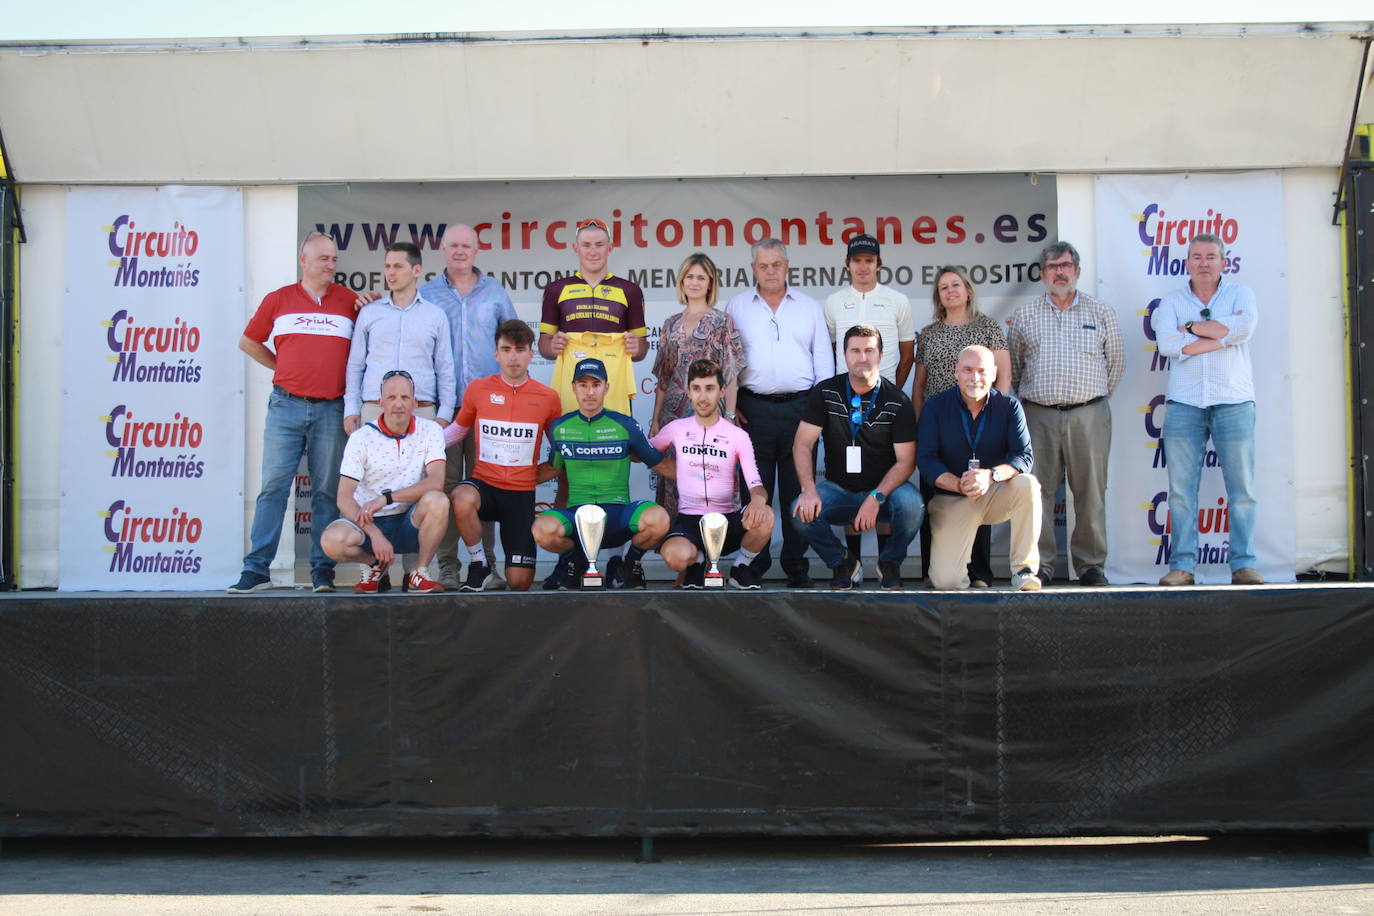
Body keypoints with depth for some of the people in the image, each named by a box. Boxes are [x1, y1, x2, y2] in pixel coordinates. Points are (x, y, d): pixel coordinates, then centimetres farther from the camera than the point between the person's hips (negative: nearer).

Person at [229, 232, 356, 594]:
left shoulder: (350, 302, 9)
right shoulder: (278, 299, 9)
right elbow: (248, 342, 18)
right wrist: (284, 369, 12)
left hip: (331, 410, 0)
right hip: (286, 406, 0)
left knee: (326, 491, 1)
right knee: (273, 486, -3)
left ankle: (322, 570, 4)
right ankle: (256, 569, -2)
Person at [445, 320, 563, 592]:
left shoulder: (547, 398, 1)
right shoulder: (478, 389, 1)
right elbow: (458, 429, 15)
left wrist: (535, 475, 2)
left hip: (522, 493, 0)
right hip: (484, 484, 0)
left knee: (519, 583, -6)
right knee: (462, 499, -39)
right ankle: (479, 564, -12)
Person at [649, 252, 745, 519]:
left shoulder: (721, 322, 1)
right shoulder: (672, 324, 13)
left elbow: (731, 375, -3)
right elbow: (662, 378, 15)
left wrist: (729, 417, -11)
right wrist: (656, 419, 11)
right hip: (674, 412, 4)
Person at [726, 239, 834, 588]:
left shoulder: (809, 307, 12)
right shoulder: (738, 307, 10)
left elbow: (823, 359, 10)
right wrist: (729, 401, 0)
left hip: (799, 407, 1)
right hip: (754, 408, 0)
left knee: (798, 488, 3)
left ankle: (796, 564, 9)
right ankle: (755, 560, 9)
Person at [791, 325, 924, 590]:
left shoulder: (897, 402, -7)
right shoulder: (826, 392, -2)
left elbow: (906, 461, -10)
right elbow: (803, 444, -6)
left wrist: (876, 498, -25)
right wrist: (809, 490, -23)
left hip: (884, 488, -1)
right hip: (838, 488, 1)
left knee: (911, 505, -33)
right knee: (802, 513, -27)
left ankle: (890, 562, 0)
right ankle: (842, 562, 4)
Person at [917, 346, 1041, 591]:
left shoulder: (1009, 407, -3)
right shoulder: (935, 407, -5)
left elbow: (1024, 456, -13)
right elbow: (925, 460, -11)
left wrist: (991, 476, -33)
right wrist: (960, 485, -28)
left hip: (996, 495, 1)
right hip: (951, 499, -1)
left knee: (1027, 484, -33)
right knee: (946, 581, -17)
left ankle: (1024, 570, -20)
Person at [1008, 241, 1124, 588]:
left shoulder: (1100, 313, 10)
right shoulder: (1025, 315, 11)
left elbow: (1117, 362, 15)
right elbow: (1013, 365, 18)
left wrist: (1096, 398, 13)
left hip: (1089, 416, 0)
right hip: (1038, 415, 0)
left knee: (1090, 491, 0)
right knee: (1038, 490, -2)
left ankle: (1091, 565, 7)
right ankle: (1040, 564, 3)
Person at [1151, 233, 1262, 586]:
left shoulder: (1240, 294, 11)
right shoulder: (1171, 302, 12)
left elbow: (1245, 327, -11)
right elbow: (1167, 343, -7)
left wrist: (1192, 328, -5)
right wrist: (1224, 334, -7)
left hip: (1233, 401, -1)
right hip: (1184, 403, 1)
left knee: (1242, 487, -2)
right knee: (1181, 488, -2)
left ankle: (1243, 564, 3)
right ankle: (1182, 565, 2)